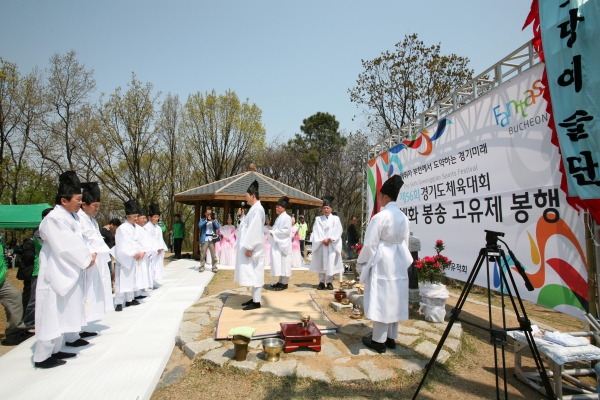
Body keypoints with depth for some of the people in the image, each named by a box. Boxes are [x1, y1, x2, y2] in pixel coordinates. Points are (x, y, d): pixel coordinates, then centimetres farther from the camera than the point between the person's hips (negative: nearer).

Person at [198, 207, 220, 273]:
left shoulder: (215, 220, 10)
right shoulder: (202, 220, 8)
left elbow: (218, 227, -4)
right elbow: (199, 225, -11)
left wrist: (213, 222, -20)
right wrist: (207, 220, -19)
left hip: (212, 239, 0)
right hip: (204, 239, 0)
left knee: (213, 254, -2)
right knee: (203, 254, 3)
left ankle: (214, 267, 2)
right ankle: (202, 267, 11)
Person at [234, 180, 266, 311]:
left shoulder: (257, 209, -16)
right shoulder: (254, 209, 15)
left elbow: (255, 229, -21)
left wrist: (249, 247, -22)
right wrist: (242, 216, 16)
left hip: (253, 248, -10)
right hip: (250, 246, 10)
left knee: (254, 273, -5)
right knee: (252, 273, 14)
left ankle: (256, 302, 1)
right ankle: (254, 298, 22)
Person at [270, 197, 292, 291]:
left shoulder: (287, 217, -11)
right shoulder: (279, 217, 16)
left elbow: (286, 231, -19)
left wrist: (273, 233, -16)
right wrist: (271, 232, 2)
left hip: (283, 244, -9)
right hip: (277, 244, 9)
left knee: (283, 263, -5)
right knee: (279, 263, 10)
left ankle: (284, 283, 1)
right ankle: (281, 281, 17)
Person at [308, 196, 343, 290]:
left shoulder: (335, 219, 9)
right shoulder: (318, 219, 12)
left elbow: (337, 231, -1)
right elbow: (316, 231, 1)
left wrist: (329, 239, -12)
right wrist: (322, 240, -12)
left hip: (332, 245, -1)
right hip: (320, 244, 1)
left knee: (330, 263, -4)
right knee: (320, 263, 0)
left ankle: (329, 282, 4)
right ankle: (321, 282, 6)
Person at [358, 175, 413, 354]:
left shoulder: (380, 217, -16)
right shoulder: (403, 217, 4)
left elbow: (370, 243, -13)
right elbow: (405, 241, 12)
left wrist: (362, 260, 2)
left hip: (382, 262, -7)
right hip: (399, 262, 7)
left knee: (381, 300, 1)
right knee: (394, 300, 13)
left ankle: (379, 341, 11)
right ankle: (391, 338, 25)